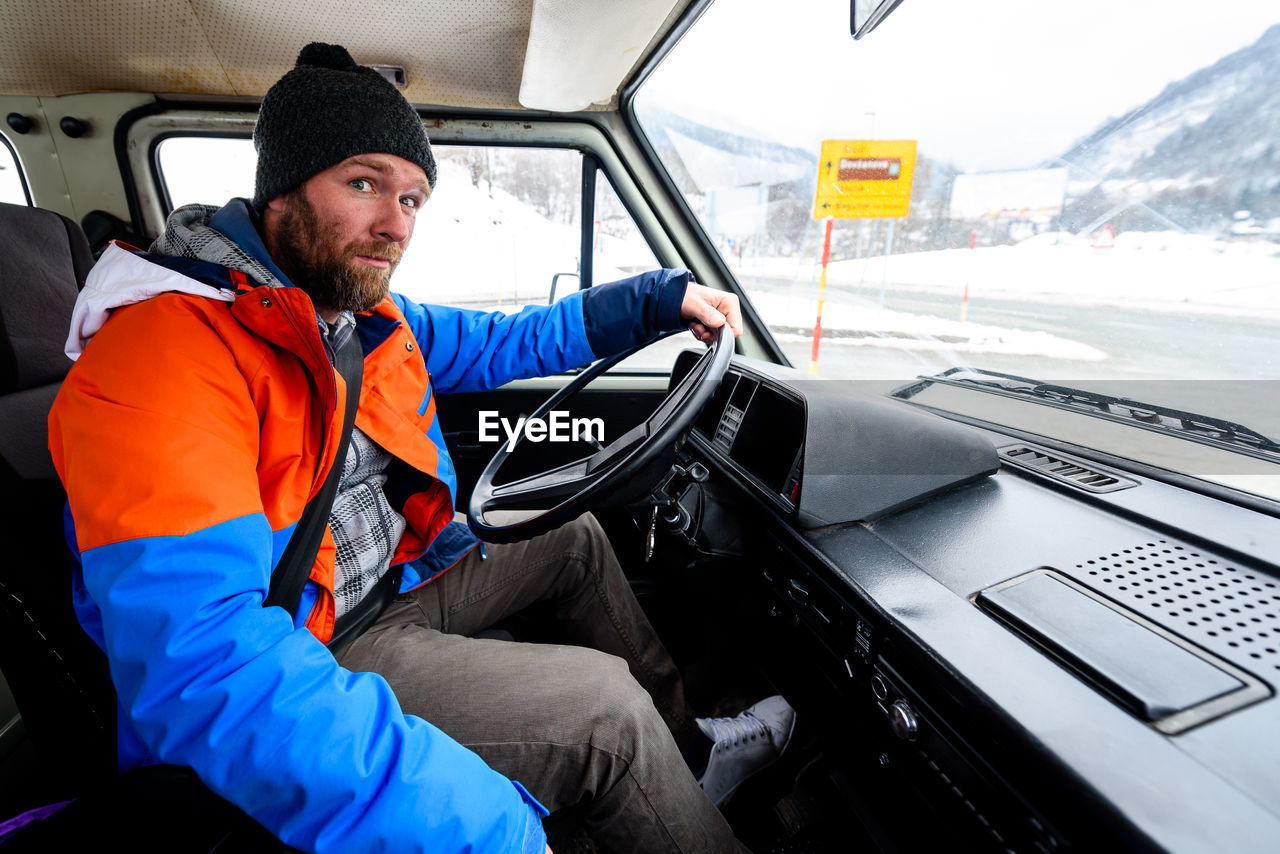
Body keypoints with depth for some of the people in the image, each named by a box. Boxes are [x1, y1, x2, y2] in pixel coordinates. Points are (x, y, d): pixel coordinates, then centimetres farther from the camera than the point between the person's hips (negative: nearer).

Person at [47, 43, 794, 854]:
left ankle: (687, 746, 26)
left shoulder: (367, 314, -1)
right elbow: (201, 655, -37)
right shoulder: (160, 359, -27)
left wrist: (666, 295, 2)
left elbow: (511, 342, 9)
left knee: (576, 540, 11)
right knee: (603, 702, -18)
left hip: (393, 580, 9)